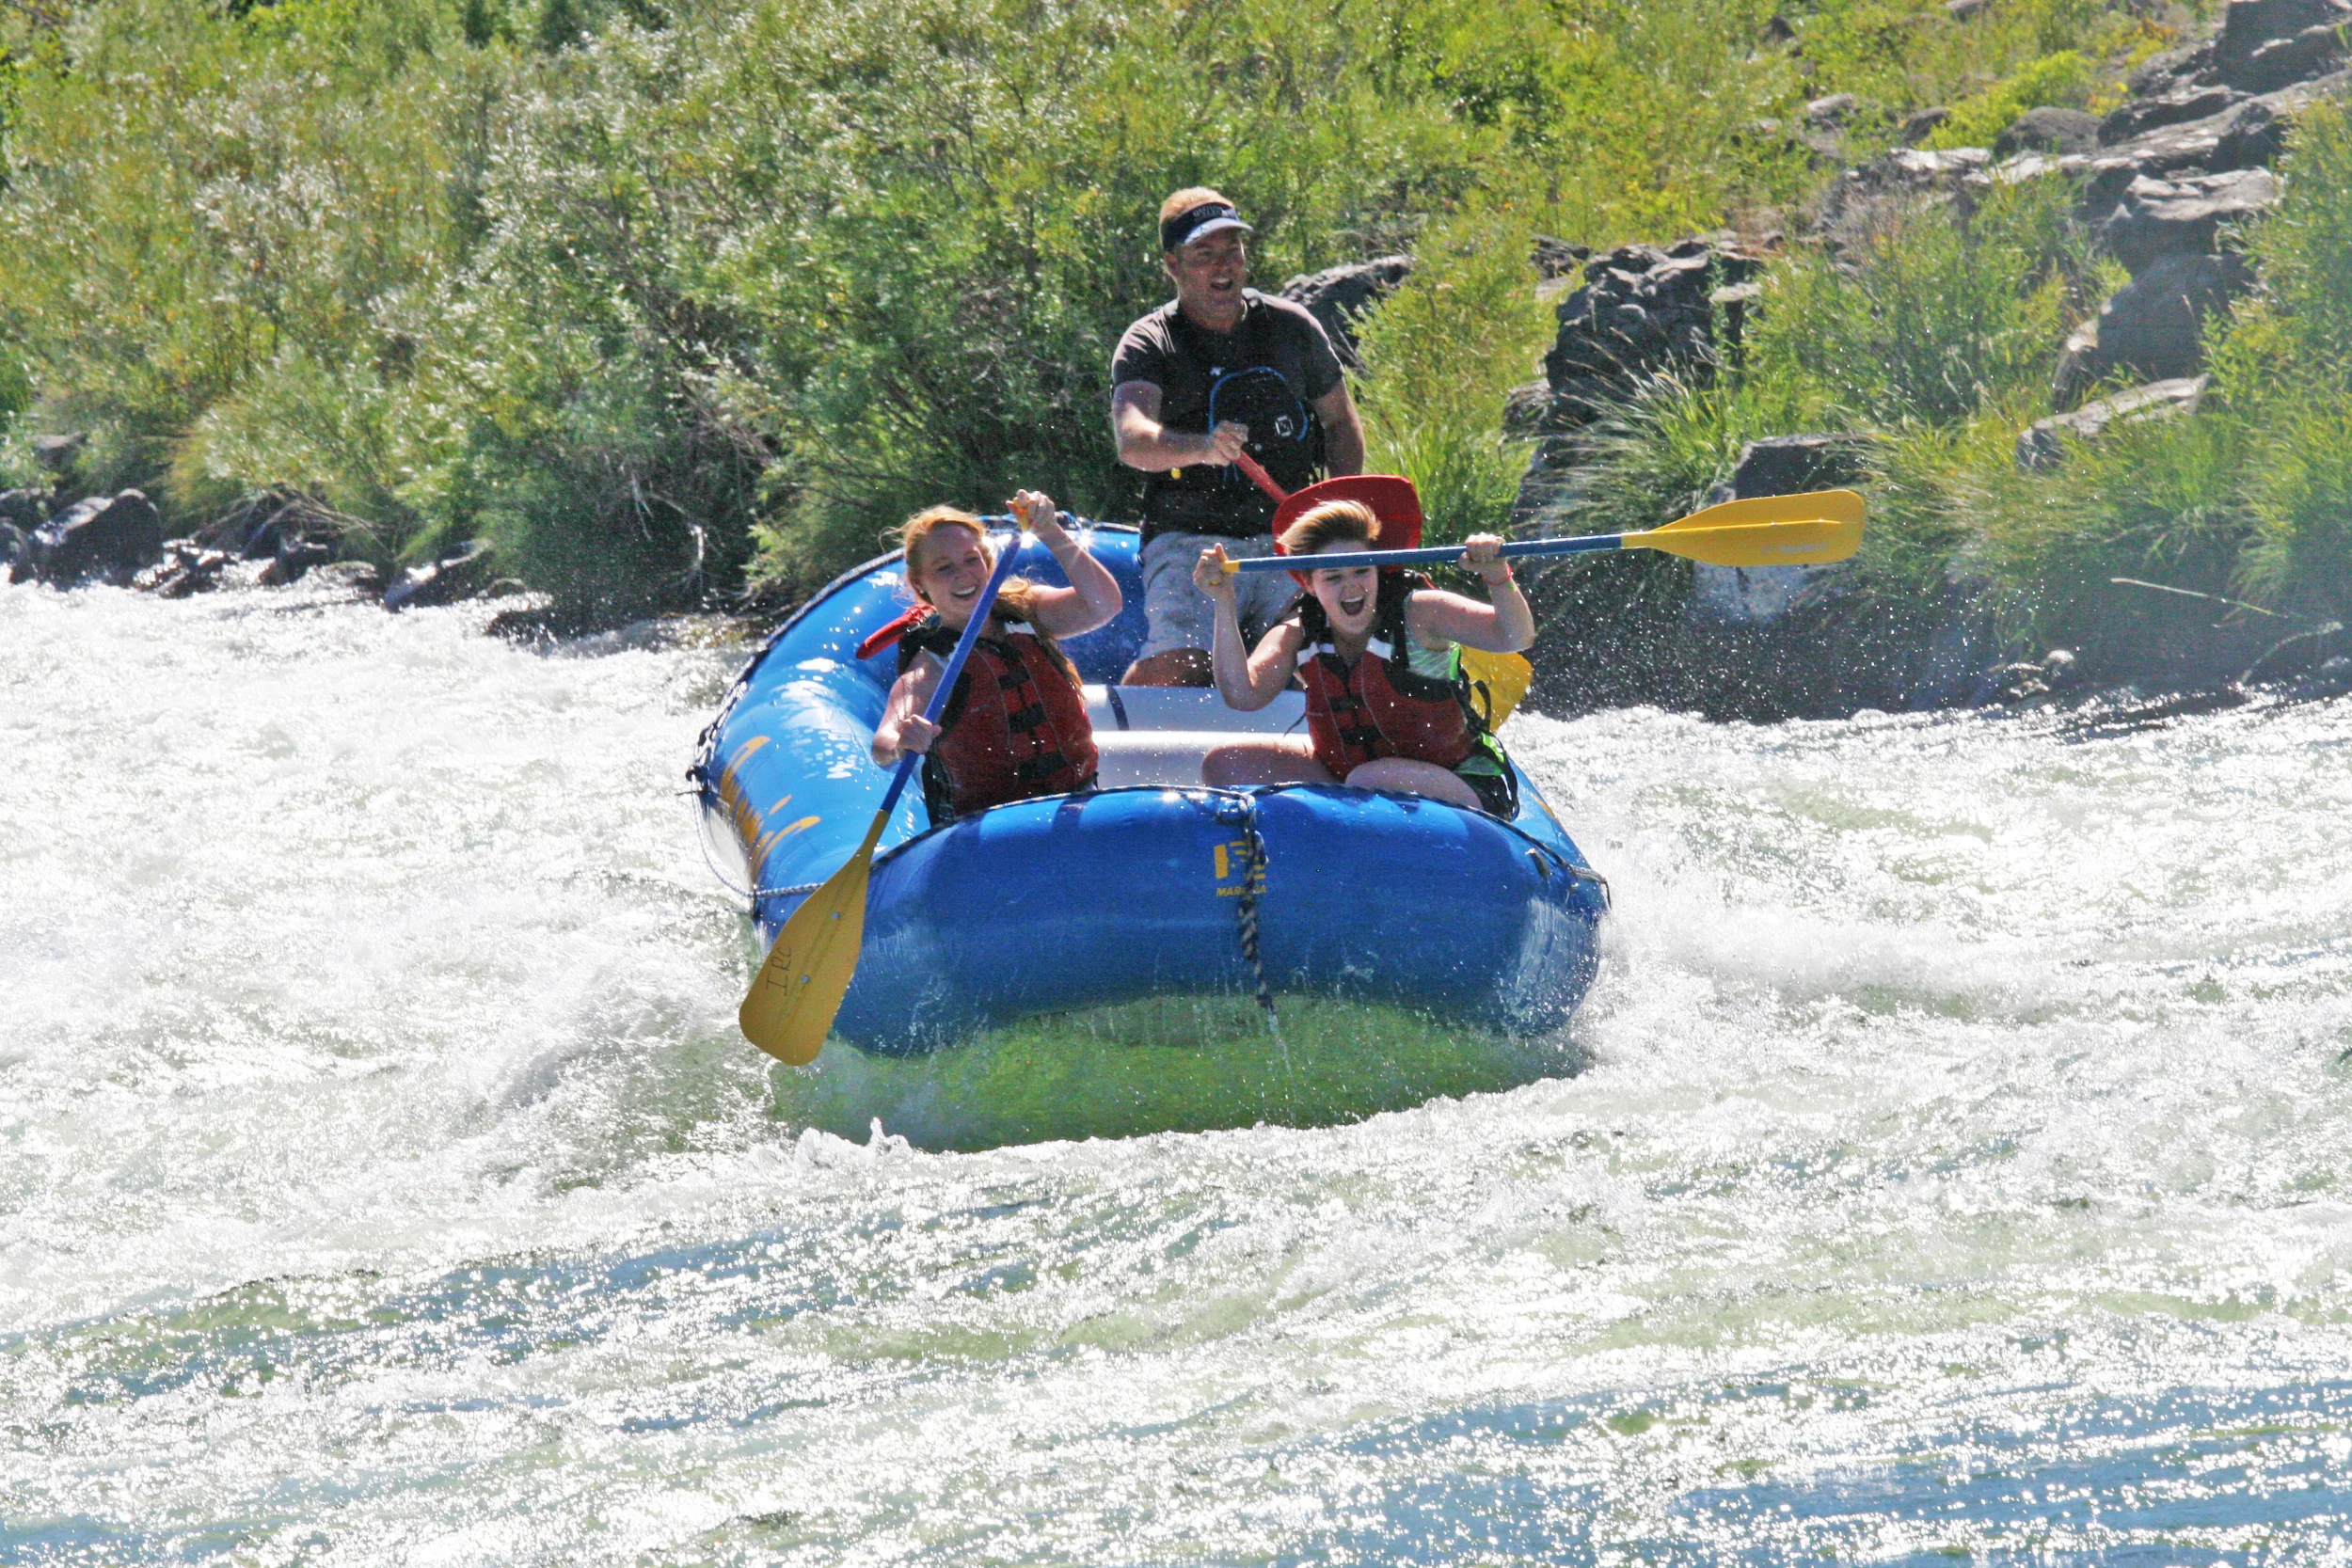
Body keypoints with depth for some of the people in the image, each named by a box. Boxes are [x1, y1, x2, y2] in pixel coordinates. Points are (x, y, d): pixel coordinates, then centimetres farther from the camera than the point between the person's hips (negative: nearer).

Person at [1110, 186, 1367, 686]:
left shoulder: (1292, 327, 9)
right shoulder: (1148, 345, -2)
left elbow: (1341, 424, 21)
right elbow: (1132, 441, -20)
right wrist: (1201, 448, -41)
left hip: (1288, 538, 3)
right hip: (1189, 539, -3)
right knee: (1176, 671, -23)